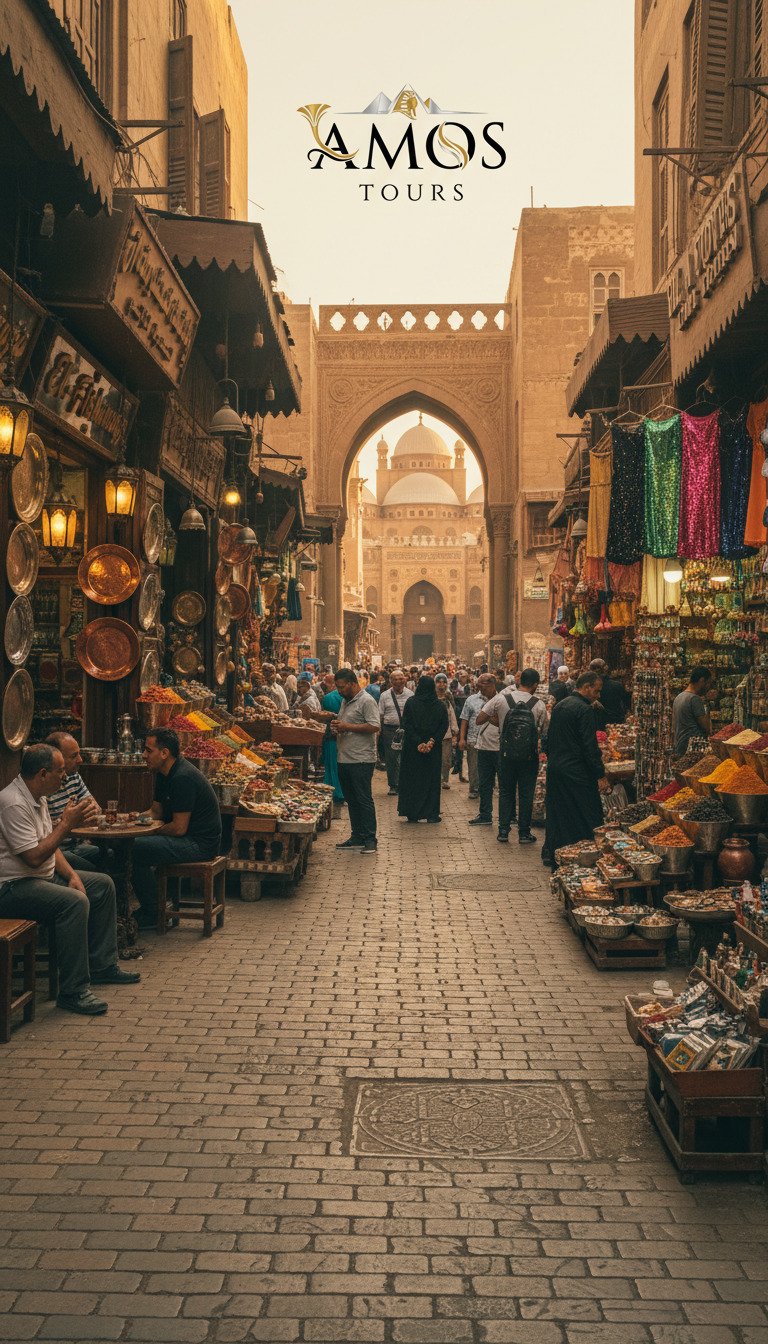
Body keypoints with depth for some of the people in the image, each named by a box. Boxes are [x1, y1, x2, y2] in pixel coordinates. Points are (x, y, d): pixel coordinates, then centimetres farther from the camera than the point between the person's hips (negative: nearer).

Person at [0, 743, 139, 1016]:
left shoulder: (37, 798, 10)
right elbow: (34, 857, -27)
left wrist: (71, 875, 2)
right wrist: (66, 824, -21)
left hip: (44, 876, 11)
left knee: (103, 884, 11)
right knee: (74, 902, -31)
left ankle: (102, 966, 17)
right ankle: (73, 991, -25)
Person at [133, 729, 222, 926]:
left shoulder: (182, 778, -22)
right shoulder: (164, 774, 11)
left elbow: (179, 828, -23)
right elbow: (156, 811, 20)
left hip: (200, 844, -11)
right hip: (191, 841, 11)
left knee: (136, 850, -19)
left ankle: (151, 915, -7)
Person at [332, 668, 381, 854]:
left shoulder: (367, 701, -11)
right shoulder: (346, 701, 18)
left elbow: (374, 727, -20)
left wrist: (347, 726, -18)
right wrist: (337, 726, 5)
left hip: (361, 760, -9)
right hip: (345, 760, 9)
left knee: (364, 800, -6)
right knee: (351, 801, 12)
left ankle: (370, 840, -2)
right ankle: (357, 837, 20)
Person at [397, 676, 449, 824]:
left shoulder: (411, 702, -6)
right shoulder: (440, 705, -2)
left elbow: (406, 725, -11)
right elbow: (444, 726, -6)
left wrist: (418, 743, -11)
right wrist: (432, 741, -8)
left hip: (412, 747, -1)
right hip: (434, 750, 1)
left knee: (413, 779, 8)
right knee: (432, 779, 8)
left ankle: (412, 813, 9)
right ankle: (431, 814, 7)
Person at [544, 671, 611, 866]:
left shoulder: (559, 706, 13)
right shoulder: (585, 709, -14)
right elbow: (590, 746, -18)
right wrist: (601, 776, -16)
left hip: (554, 768, 9)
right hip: (575, 771, -9)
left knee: (557, 813, 15)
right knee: (586, 817, -1)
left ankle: (551, 854, 20)